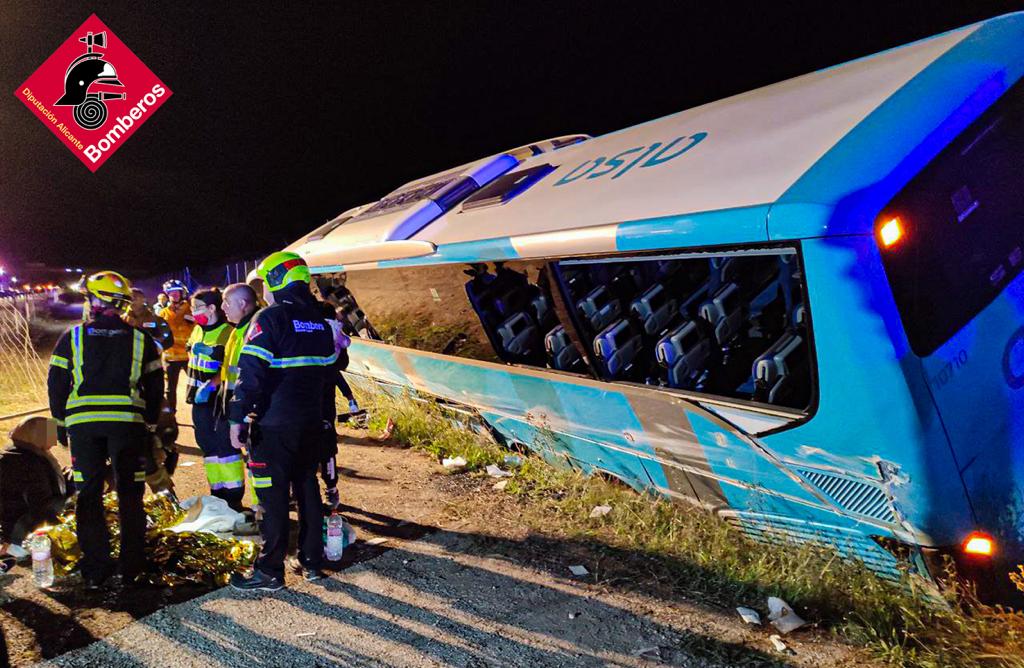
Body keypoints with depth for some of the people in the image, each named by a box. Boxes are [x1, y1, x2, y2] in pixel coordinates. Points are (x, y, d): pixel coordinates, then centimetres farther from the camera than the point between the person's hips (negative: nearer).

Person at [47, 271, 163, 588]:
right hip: (128, 422, 0)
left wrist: (60, 422, 16)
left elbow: (56, 383, 6)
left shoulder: (72, 338, 4)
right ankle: (132, 566, 11)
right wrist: (151, 422, 15)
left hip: (83, 423, 0)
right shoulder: (140, 339, 5)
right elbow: (155, 385, 6)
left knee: (89, 495, 8)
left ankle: (95, 569, 10)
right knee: (130, 494, 8)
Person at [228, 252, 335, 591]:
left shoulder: (269, 319, -12)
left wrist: (237, 417, -14)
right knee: (307, 489, 15)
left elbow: (251, 373, -17)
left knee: (273, 497, 0)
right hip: (312, 423, 7)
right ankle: (312, 562, 22)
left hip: (273, 426, -7)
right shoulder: (320, 321, 11)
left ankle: (270, 571, 8)